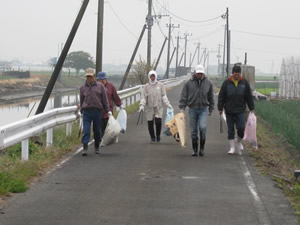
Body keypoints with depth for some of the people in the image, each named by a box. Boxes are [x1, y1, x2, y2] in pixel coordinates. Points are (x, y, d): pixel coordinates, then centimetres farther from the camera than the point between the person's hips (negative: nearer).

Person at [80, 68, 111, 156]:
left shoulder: (100, 86, 6)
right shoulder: (83, 88, 9)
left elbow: (104, 99, 7)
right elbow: (81, 100, 16)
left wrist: (108, 110, 3)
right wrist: (81, 111, 16)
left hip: (97, 111, 0)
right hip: (86, 111, 0)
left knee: (97, 130, 9)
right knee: (86, 131, -10)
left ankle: (97, 147, 24)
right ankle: (85, 148, -12)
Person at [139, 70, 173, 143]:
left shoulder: (160, 85, 3)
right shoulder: (146, 86, 3)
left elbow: (164, 96, 4)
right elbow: (143, 97, 1)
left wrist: (168, 104, -5)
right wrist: (142, 105, -11)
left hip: (158, 107, -1)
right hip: (149, 108, 1)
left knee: (158, 122, -13)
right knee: (150, 123, 2)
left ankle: (158, 135, 11)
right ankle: (152, 138, 18)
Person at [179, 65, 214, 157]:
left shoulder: (208, 83, 4)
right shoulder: (189, 83, -1)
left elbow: (211, 97, 14)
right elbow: (183, 97, 1)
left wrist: (211, 109, 14)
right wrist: (182, 108, -6)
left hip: (203, 109, 0)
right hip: (192, 110, 0)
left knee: (202, 127, -18)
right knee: (193, 131, 4)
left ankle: (202, 148, -5)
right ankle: (195, 150, 13)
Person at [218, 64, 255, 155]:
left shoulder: (244, 83, 4)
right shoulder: (226, 83, 0)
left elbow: (249, 97, 9)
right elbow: (221, 96, 3)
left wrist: (252, 108, 7)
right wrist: (220, 108, -1)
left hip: (240, 111, 0)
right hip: (229, 111, 0)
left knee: (241, 128, -10)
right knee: (230, 130, 3)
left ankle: (238, 141, 17)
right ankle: (232, 147, 10)